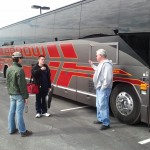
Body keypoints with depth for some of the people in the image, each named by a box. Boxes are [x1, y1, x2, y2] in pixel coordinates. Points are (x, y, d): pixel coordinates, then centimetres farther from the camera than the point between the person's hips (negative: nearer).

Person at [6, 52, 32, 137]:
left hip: (12, 94, 8)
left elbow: (8, 82, 14)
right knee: (19, 113, -3)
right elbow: (22, 85, -20)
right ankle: (23, 131, 7)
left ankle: (12, 129, 25)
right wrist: (26, 96, -14)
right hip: (19, 95, -8)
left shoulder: (9, 69, 6)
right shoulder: (19, 70, -20)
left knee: (12, 112, 14)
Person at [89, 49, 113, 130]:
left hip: (103, 89, -11)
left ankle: (106, 123, -3)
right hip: (99, 88, 11)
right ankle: (100, 119, 35)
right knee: (99, 105, 20)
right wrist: (92, 65, 33)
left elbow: (108, 78, -25)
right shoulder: (101, 63, 15)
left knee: (103, 106, -9)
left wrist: (103, 87, -23)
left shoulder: (107, 64, -19)